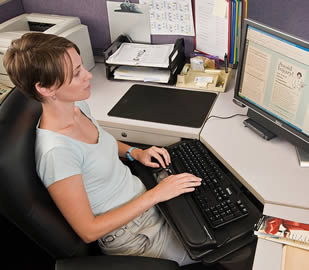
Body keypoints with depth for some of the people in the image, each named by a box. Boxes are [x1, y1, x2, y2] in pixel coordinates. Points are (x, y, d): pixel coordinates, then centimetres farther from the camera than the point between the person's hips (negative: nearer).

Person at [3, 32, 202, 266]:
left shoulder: (77, 105, -7)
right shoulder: (55, 152, -32)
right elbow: (89, 231, -24)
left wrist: (134, 152, -3)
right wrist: (155, 194, -24)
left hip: (143, 200, 7)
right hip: (130, 235, -7)